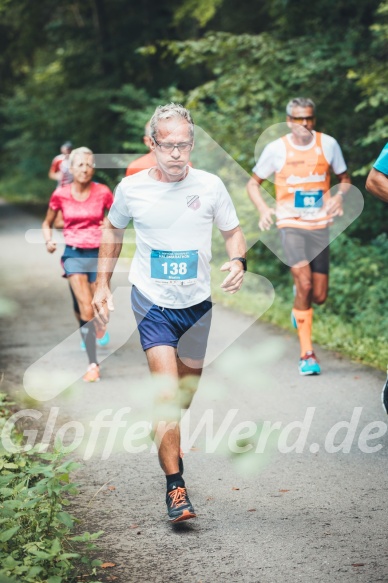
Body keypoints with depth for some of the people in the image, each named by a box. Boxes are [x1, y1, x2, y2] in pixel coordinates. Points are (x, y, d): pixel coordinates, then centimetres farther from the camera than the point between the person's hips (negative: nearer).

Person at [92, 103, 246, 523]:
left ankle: (166, 432, 50)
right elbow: (113, 230, 12)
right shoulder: (131, 189, -6)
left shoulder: (210, 186, -6)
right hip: (152, 302, -2)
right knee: (167, 391, -16)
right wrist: (102, 284, 10)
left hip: (198, 303, 3)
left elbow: (233, 231, 6)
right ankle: (175, 488, -14)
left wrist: (238, 261, -16)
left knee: (187, 389, 18)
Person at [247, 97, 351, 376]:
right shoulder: (276, 149, -2)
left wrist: (339, 196, -10)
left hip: (320, 225, 2)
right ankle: (307, 353, -12)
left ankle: (300, 307, 41)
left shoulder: (328, 144, 1)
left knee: (319, 296, 2)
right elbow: (253, 183, 8)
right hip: (291, 224, -2)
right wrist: (263, 209, -11)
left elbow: (345, 179, 13)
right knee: (304, 283, -20)